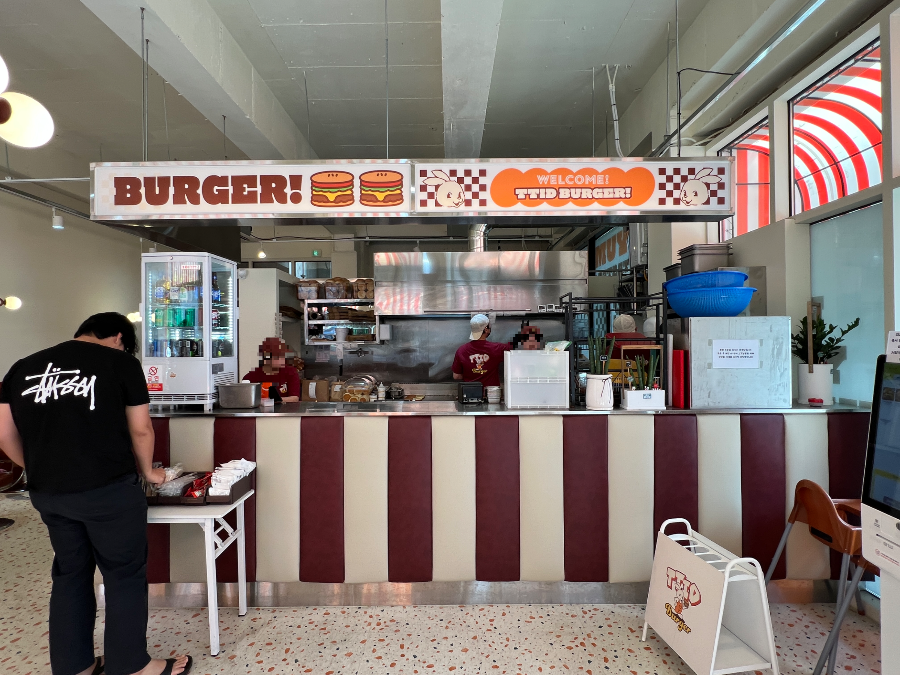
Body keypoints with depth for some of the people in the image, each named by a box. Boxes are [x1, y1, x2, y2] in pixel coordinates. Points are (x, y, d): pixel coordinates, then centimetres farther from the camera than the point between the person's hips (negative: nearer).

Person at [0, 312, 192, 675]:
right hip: (109, 490, -5)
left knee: (70, 573, 21)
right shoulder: (121, 362, -5)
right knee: (124, 575, 9)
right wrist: (148, 471, 13)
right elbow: (140, 430, -3)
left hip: (47, 493, 6)